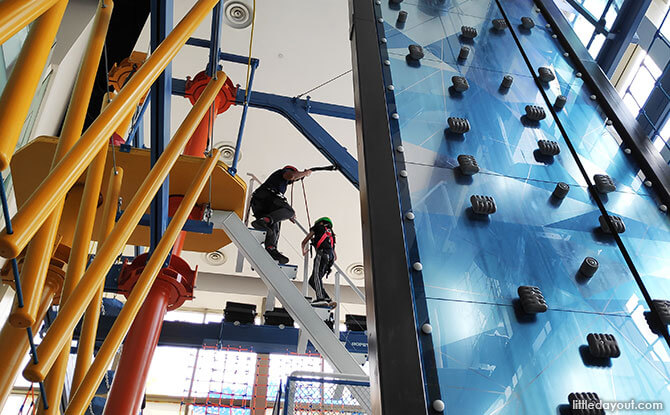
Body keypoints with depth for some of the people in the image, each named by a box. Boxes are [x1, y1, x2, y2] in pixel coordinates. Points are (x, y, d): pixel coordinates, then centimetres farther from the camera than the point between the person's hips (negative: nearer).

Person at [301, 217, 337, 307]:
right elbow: (335, 257, 37)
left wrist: (304, 252, 43)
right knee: (312, 281, 3)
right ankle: (328, 300, -11)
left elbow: (304, 242, 26)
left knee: (317, 276, -24)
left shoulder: (319, 227, 22)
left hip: (322, 253, -6)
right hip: (330, 257, 6)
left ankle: (321, 298, -46)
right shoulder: (331, 236, 38)